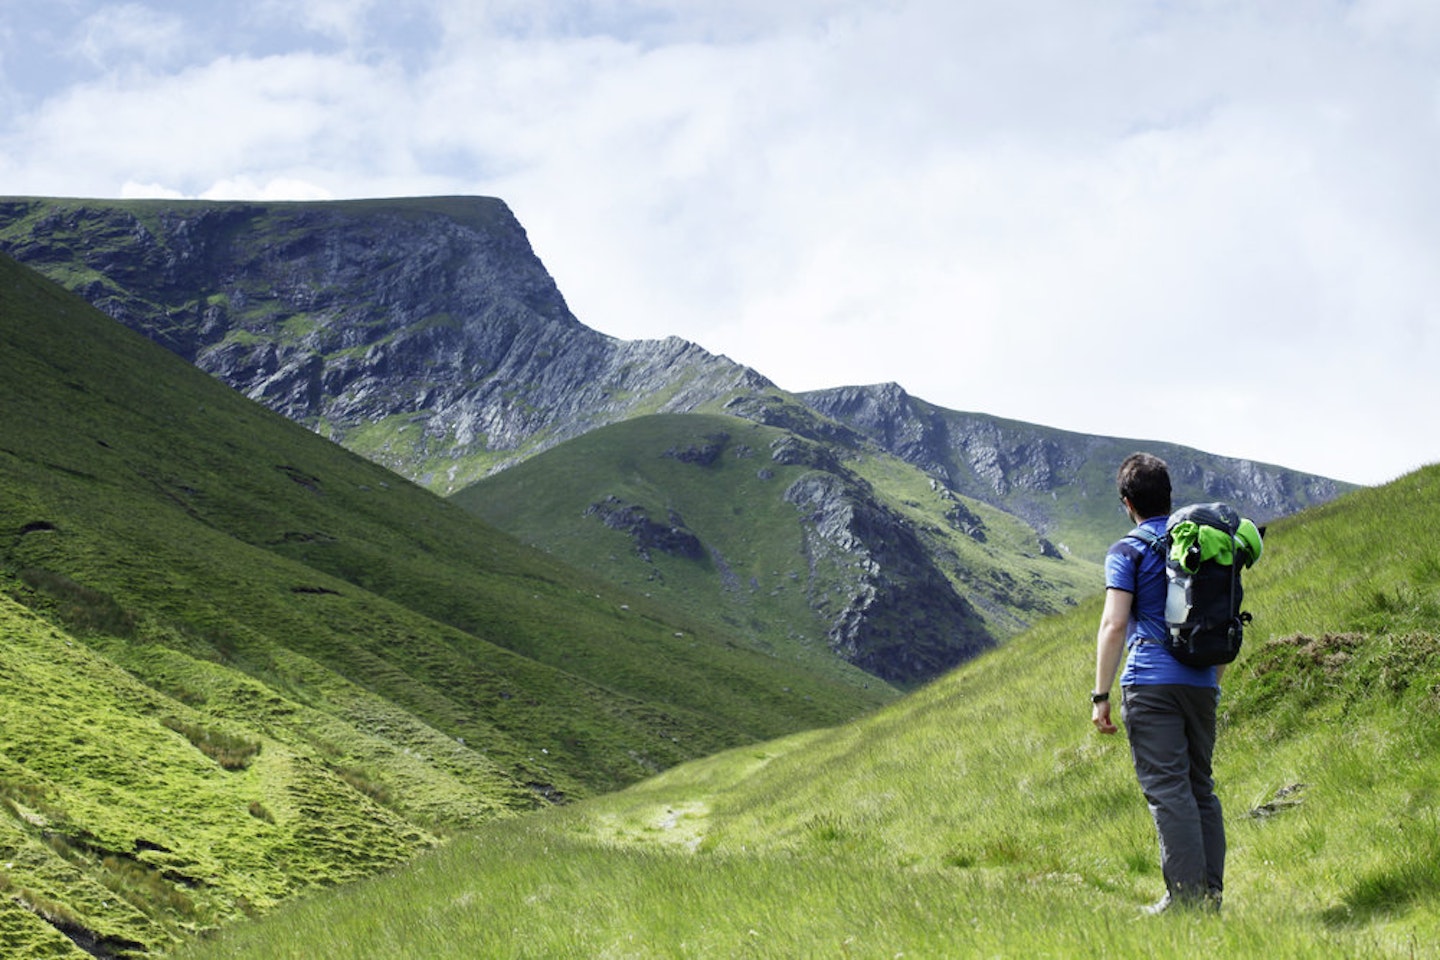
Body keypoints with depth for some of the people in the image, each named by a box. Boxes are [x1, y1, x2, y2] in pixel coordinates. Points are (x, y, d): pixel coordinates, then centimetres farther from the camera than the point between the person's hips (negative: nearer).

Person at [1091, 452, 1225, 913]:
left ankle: (1186, 896, -9)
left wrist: (1101, 695, -9)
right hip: (1202, 681, 6)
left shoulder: (1128, 551, -3)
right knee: (1200, 786, 12)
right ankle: (1212, 893, 12)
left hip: (1151, 681, -6)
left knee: (1167, 787, -6)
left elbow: (1114, 625, -11)